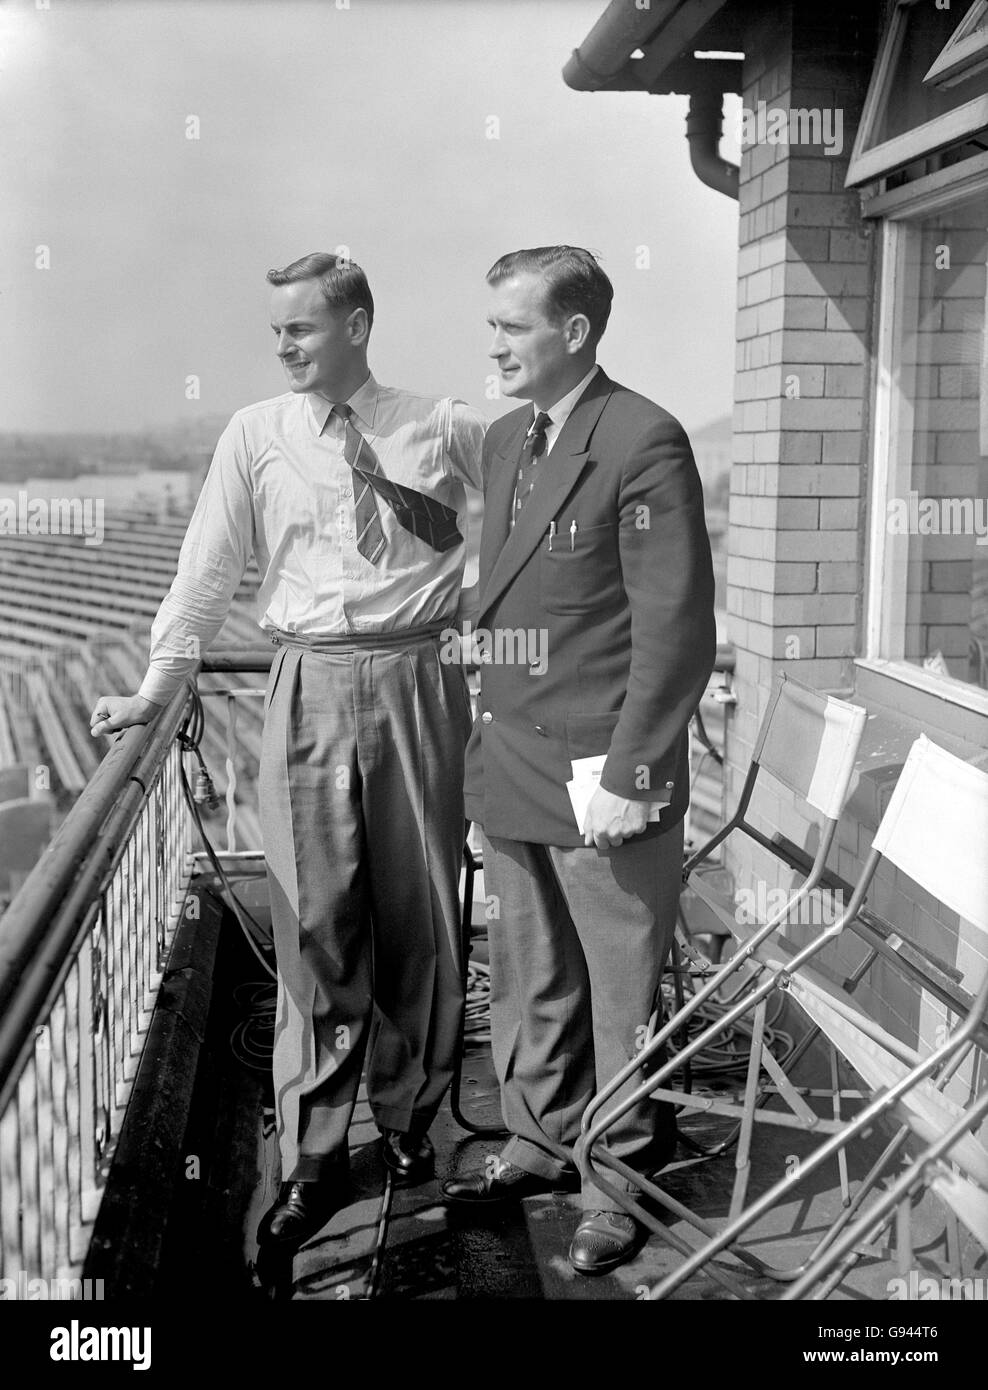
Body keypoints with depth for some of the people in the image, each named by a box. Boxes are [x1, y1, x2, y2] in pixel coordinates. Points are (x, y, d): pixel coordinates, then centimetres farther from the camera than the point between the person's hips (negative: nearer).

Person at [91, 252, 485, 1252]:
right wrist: (156, 688, 2)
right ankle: (314, 1156, 11)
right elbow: (207, 571, 5)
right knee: (315, 919, 0)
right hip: (309, 686, 0)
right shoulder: (255, 436, 4)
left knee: (419, 909, 9)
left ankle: (407, 1114, 29)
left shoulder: (444, 429, 2)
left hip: (416, 681, 0)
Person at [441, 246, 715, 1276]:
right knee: (529, 977, 18)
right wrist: (487, 739, 10)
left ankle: (620, 1178, 23)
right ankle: (540, 1142, 35)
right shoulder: (504, 439, 12)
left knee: (620, 986, 7)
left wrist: (628, 780, -17)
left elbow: (676, 630, -16)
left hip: (602, 772, -7)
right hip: (509, 763, 7)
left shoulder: (643, 444, -13)